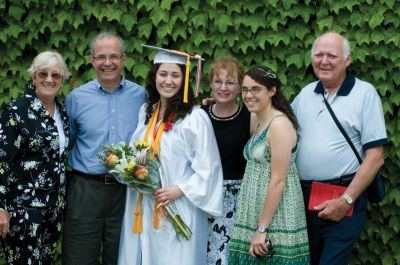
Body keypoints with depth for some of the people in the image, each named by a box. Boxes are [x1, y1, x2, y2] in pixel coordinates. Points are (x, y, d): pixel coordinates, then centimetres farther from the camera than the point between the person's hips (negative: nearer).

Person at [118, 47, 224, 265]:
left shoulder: (195, 117, -10)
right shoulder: (146, 112, 9)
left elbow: (207, 168, -10)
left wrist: (179, 190, -18)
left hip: (179, 210, -5)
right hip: (142, 208, 6)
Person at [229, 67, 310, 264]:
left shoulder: (279, 123, -13)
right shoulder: (259, 124, 14)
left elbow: (278, 180, -18)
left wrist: (262, 228, -18)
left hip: (276, 217, -8)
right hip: (255, 212, 8)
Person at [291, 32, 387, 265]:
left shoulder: (365, 93, -6)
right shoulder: (306, 93, 10)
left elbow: (375, 157, -10)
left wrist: (347, 200, -15)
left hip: (343, 199, -5)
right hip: (303, 198, 6)